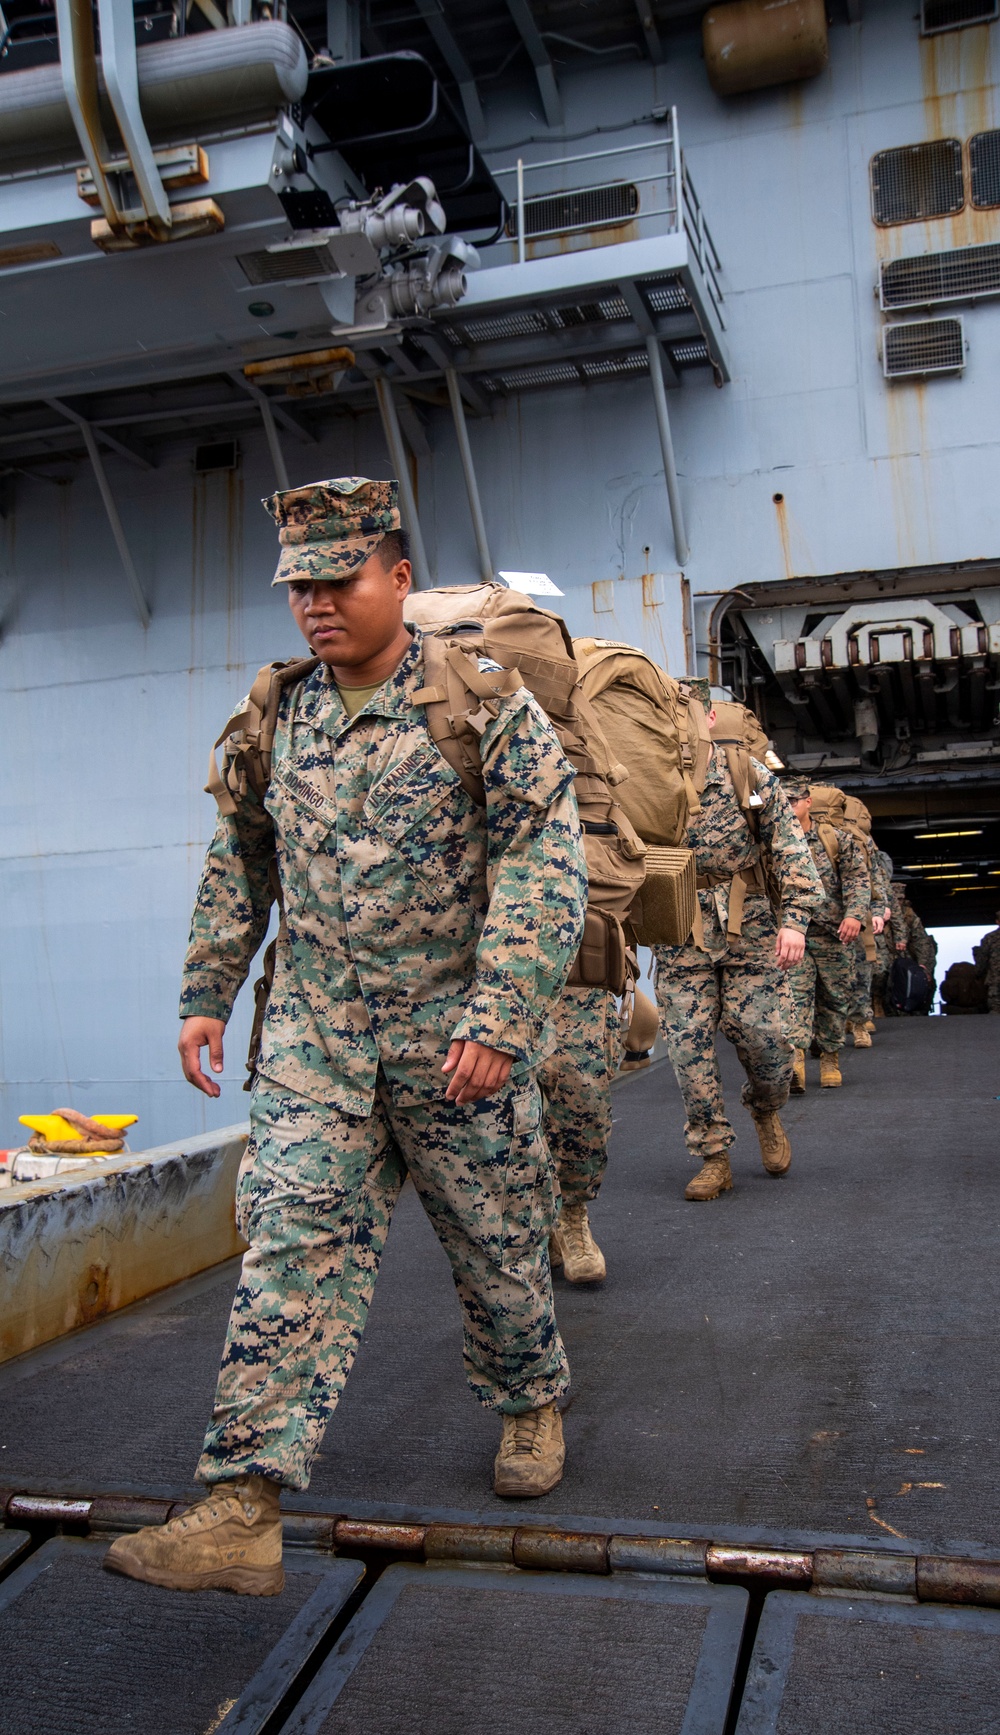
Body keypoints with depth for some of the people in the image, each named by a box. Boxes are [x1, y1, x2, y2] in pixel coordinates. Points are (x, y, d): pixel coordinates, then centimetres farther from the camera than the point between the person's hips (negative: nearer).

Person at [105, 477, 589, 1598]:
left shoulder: (485, 706, -7)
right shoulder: (277, 719, 7)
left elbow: (544, 868, -13)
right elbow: (236, 866, 17)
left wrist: (499, 1020, -20)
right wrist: (205, 995, 12)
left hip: (457, 1038, -3)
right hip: (314, 1036, 3)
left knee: (495, 1243, 11)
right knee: (291, 1240, -6)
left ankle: (530, 1403, 39)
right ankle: (244, 1511, -3)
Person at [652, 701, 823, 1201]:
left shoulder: (749, 773, 5)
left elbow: (789, 847, 2)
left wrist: (795, 916, -7)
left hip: (747, 924, 0)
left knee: (763, 1033, -3)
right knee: (689, 1043, -2)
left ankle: (766, 1112, 30)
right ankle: (713, 1158, 9)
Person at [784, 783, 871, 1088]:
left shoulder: (837, 839, 5)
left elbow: (857, 877, -2)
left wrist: (855, 914, -17)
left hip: (834, 935, 1)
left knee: (835, 998, 8)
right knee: (795, 993, -16)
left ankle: (830, 1058, 24)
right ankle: (795, 1060, -26)